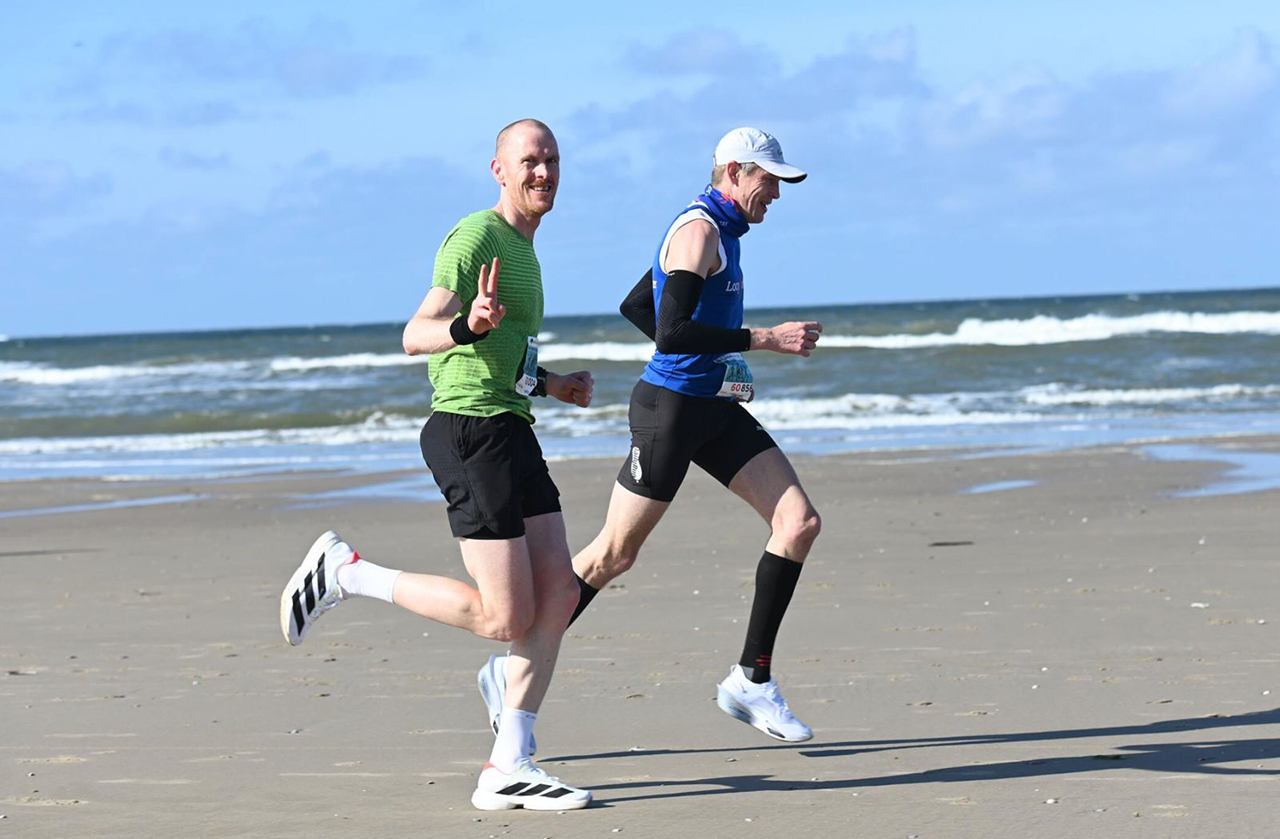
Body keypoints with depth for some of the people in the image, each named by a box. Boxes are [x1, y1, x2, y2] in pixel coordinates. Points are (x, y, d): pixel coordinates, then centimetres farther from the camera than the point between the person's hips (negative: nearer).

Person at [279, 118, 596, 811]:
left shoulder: (523, 250, 21)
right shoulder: (478, 236, -9)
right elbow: (416, 336, -19)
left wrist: (551, 386, 30)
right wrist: (467, 326, -37)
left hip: (511, 431, 10)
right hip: (471, 431, -10)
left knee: (558, 594, 0)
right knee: (506, 618, -11)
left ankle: (508, 769, 3)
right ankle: (344, 573, 2)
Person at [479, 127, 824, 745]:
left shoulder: (720, 229, 16)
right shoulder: (699, 229, -14)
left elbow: (635, 306, 25)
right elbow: (671, 330, -26)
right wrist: (765, 339, -24)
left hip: (716, 410, 9)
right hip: (671, 409, -9)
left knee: (800, 522, -4)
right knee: (614, 554, -1)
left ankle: (752, 681, -1)